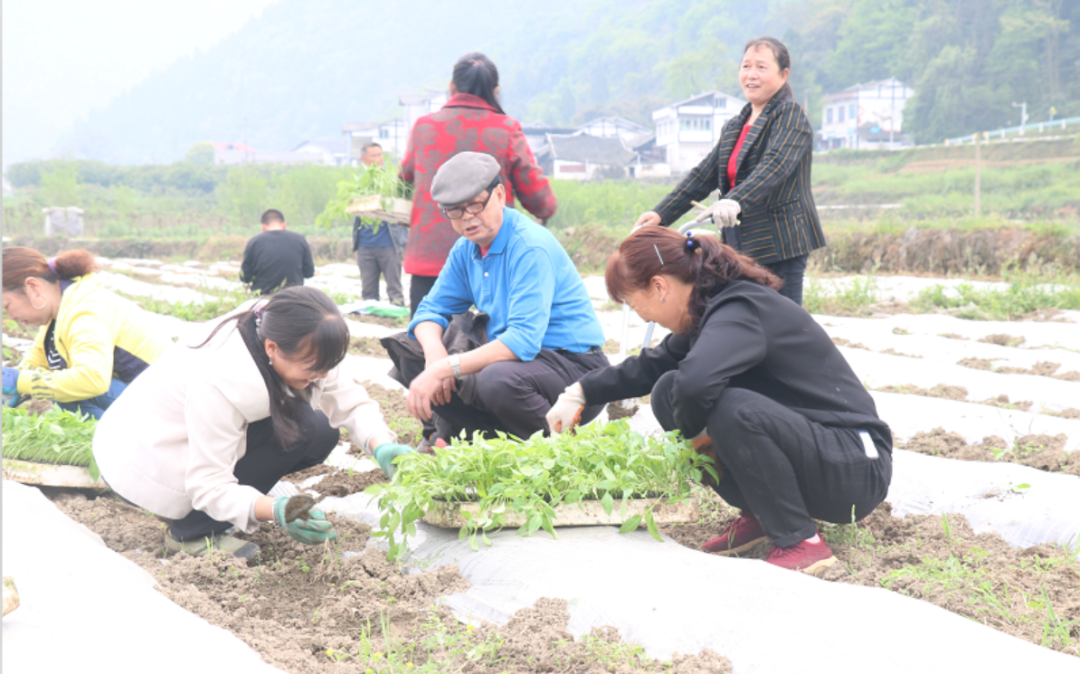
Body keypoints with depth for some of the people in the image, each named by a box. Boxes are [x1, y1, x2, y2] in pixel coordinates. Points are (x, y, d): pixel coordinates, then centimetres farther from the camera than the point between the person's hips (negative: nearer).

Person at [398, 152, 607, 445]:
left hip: (575, 365, -8)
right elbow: (431, 309, 9)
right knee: (413, 360, 0)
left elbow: (523, 340, -30)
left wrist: (444, 369, -34)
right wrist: (434, 353, -16)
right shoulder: (466, 250, 6)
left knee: (498, 380, -38)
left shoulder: (531, 247, -21)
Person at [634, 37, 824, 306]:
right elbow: (703, 175, 16)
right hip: (741, 248, 7)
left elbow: (775, 166, -23)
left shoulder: (791, 115, -5)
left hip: (780, 250, -7)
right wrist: (661, 214, 4)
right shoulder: (734, 127, 18)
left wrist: (736, 201, -39)